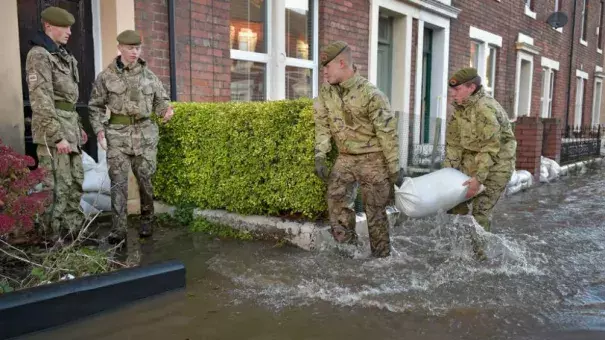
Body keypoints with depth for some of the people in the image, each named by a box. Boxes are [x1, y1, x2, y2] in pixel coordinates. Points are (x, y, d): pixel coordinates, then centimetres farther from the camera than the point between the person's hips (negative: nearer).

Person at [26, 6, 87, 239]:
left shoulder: (63, 55, 18)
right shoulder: (39, 55, -9)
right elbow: (41, 101, -17)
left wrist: (78, 127, 20)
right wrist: (57, 136, -21)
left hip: (70, 125, 9)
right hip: (53, 128, -9)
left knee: (75, 182, 12)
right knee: (57, 186, -6)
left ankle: (74, 233, 22)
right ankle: (53, 240, 2)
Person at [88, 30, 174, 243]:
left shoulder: (149, 75, 7)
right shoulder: (106, 76, 2)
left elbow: (161, 100, 12)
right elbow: (95, 106, 7)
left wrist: (166, 110, -11)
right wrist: (99, 130, -5)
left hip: (145, 132, 2)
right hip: (118, 134, -1)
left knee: (145, 180, 6)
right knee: (118, 182, -4)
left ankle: (146, 222, 24)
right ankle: (118, 229, 1)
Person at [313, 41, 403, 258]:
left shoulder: (371, 95, -20)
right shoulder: (326, 92, -1)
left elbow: (387, 133, -15)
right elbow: (322, 124, 6)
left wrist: (394, 169, -12)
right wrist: (320, 156, -5)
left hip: (373, 158, -5)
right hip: (345, 157, 6)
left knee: (375, 210, 2)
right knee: (336, 200, -2)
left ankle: (381, 257, 18)